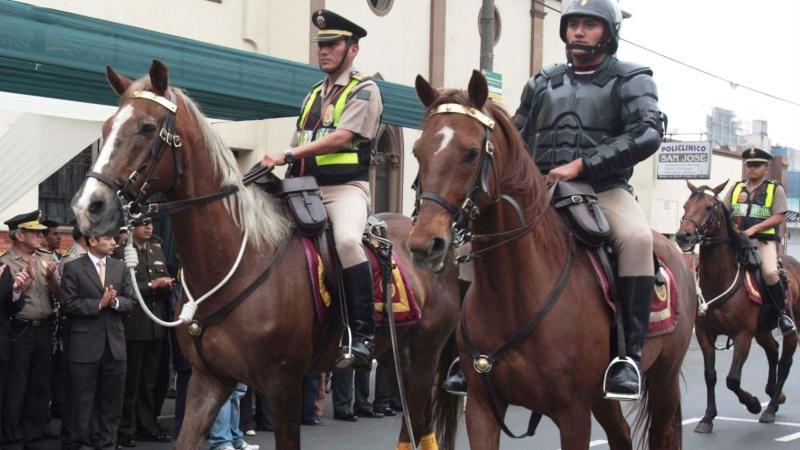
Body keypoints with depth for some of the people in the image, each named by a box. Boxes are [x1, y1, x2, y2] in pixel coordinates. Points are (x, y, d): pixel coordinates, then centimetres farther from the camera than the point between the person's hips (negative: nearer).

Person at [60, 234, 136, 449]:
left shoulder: (120, 267, 10)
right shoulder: (73, 268, -3)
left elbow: (131, 301, 8)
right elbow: (69, 304, -9)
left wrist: (115, 301, -11)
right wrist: (99, 304, -15)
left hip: (114, 342, 4)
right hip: (85, 344, -4)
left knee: (112, 398, 8)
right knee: (83, 398, 4)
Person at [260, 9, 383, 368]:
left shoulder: (363, 90, 1)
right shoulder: (314, 95, 24)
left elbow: (341, 137, -13)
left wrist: (288, 155, -18)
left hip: (345, 187, -8)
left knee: (347, 240, -35)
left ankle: (362, 337, -31)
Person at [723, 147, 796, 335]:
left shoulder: (775, 189, 6)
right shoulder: (736, 188, 18)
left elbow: (779, 217, -4)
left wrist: (754, 228, -15)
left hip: (764, 239, -4)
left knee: (770, 272, -30)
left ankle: (783, 314, -10)